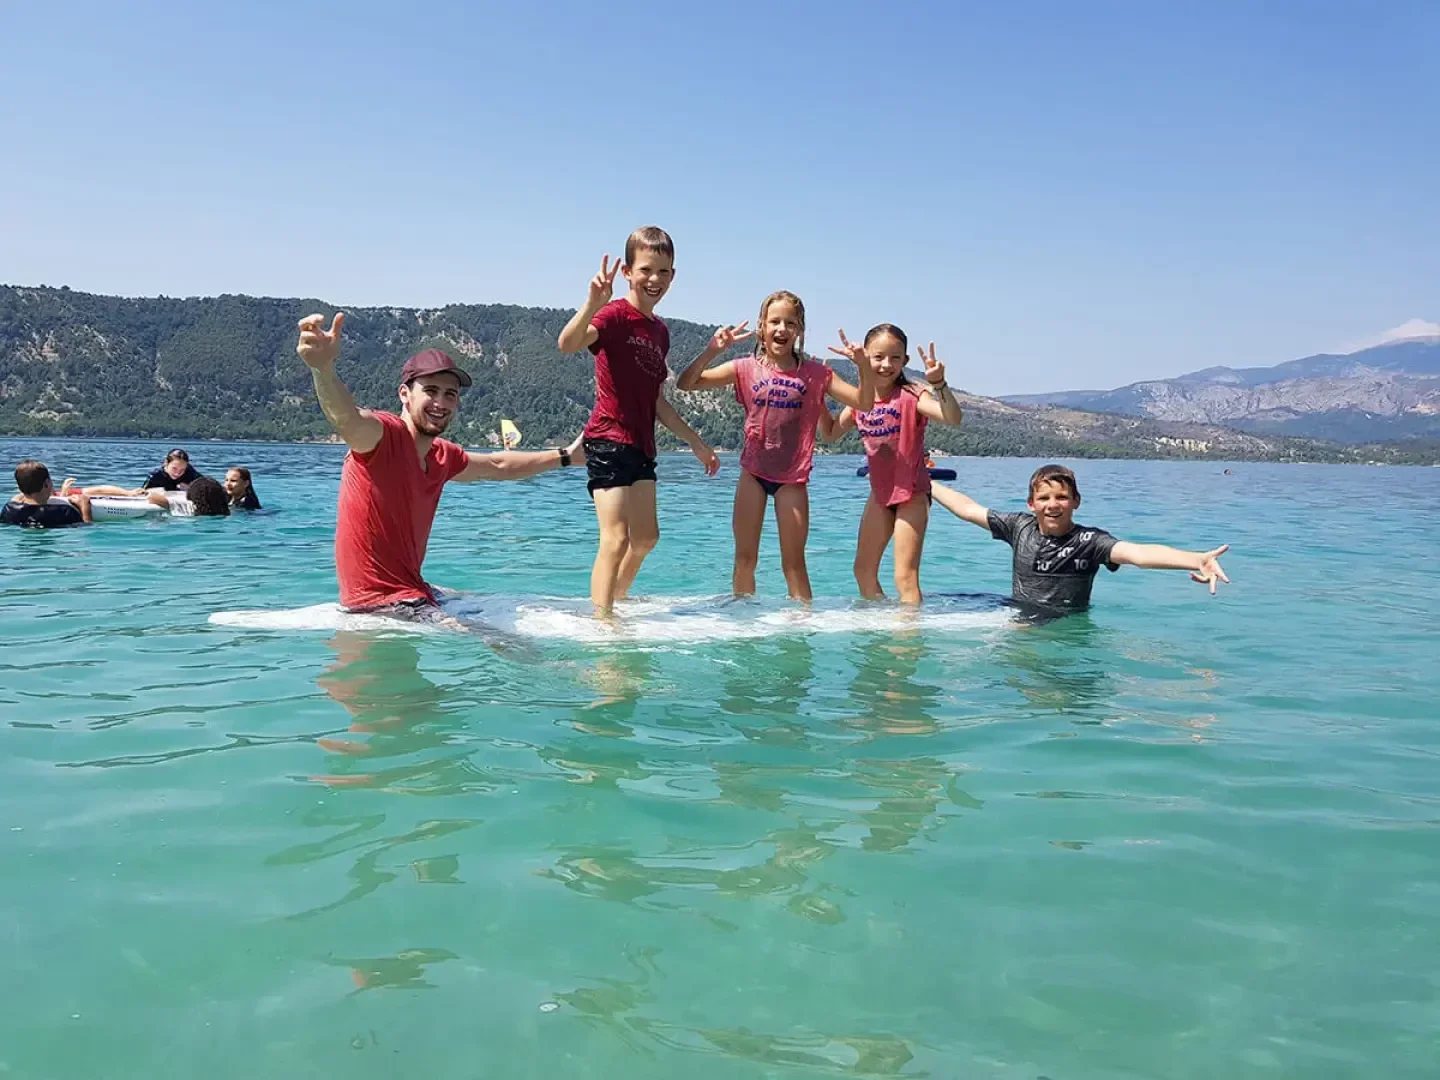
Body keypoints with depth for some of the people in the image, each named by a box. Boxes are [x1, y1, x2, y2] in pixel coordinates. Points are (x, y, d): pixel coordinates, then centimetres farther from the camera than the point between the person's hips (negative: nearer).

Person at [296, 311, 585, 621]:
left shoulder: (443, 456, 8)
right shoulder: (382, 435, -17)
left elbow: (498, 465, 27)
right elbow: (348, 420, -41)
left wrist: (565, 456, 35)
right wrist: (323, 368, -62)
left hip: (413, 593, 10)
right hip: (378, 604, -10)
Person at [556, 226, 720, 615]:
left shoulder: (660, 331, 15)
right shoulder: (616, 315, -10)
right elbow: (567, 343, -31)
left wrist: (697, 444, 23)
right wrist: (593, 303, -46)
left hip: (641, 445, 9)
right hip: (608, 440, -9)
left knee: (646, 536, 15)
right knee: (616, 539, -14)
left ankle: (615, 605, 30)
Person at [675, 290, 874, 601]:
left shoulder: (815, 373, -1)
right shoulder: (746, 369, -1)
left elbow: (864, 403, -4)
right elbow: (686, 383, -4)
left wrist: (863, 365, -20)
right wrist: (712, 351, -19)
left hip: (792, 476, -1)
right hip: (753, 472, 1)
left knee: (794, 563, 4)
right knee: (745, 558, 6)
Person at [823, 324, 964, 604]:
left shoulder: (910, 396, -19)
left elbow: (953, 417, -35)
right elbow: (830, 433, 6)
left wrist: (939, 384, -52)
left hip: (911, 494, -7)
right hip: (880, 494, 7)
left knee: (905, 577, -10)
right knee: (863, 570, 16)